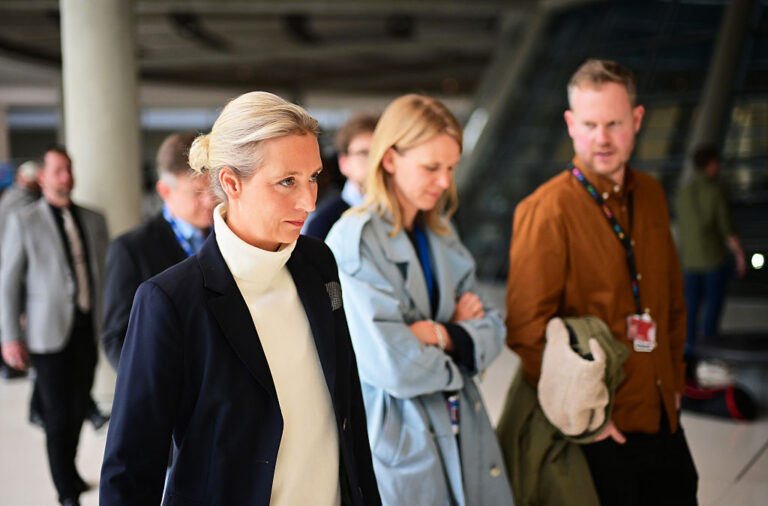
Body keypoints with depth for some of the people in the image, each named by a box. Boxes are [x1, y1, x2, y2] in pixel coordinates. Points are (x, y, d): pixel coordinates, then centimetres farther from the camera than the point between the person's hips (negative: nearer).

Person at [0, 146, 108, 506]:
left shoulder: (93, 220, 8)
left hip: (88, 329, 4)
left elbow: (105, 272, 11)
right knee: (58, 417, 0)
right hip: (50, 333, -4)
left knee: (79, 410, 12)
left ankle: (68, 470, 33)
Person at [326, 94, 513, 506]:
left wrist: (444, 336, -14)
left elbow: (491, 331, 6)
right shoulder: (354, 242, -15)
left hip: (462, 428, 7)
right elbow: (396, 366, -22)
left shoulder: (441, 236, 10)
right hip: (397, 441, -6)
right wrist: (462, 337, -5)